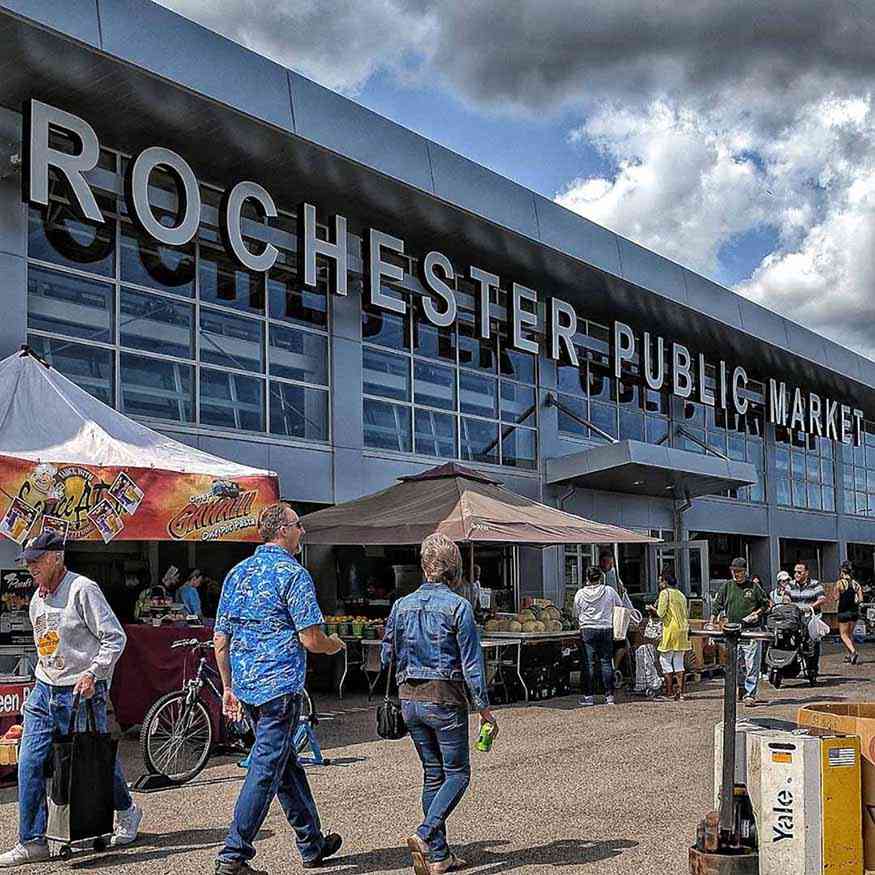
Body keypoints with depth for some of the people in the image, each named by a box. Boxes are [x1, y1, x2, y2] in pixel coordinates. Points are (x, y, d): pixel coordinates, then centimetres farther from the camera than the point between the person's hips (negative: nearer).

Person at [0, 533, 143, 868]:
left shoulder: (82, 589, -12)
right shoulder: (37, 600, 12)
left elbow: (115, 637, -14)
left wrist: (92, 673, -21)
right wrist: (43, 680, 18)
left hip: (81, 692, -7)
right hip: (44, 690, 7)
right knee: (30, 763, -2)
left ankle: (126, 811, 32)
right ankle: (32, 841, 5)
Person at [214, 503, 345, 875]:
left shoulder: (237, 572, 11)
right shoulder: (293, 573, -11)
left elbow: (220, 639, 13)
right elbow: (311, 639, -15)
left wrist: (229, 687, 19)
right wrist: (335, 646, 6)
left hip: (246, 685, 8)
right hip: (280, 684, -8)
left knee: (287, 764, 18)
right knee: (266, 768, -3)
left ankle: (312, 844, 29)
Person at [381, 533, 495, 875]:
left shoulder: (401, 605, 4)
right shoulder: (458, 606, -10)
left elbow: (386, 657, 10)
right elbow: (471, 662, -11)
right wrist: (484, 708, -5)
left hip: (409, 699, 5)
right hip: (445, 698, -5)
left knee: (433, 773, 13)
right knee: (457, 773, 6)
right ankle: (424, 835, -14)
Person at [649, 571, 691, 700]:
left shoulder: (665, 593, -5)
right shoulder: (681, 594, 16)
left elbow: (661, 613, -10)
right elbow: (686, 615, 16)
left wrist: (653, 608, 7)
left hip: (671, 630, -7)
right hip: (683, 631, 7)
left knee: (666, 660, 1)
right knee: (679, 662, 8)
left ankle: (669, 692, -1)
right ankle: (680, 692, 4)